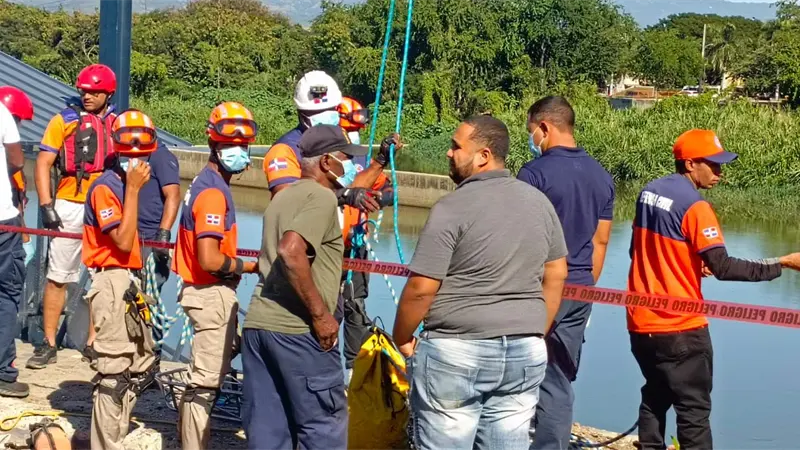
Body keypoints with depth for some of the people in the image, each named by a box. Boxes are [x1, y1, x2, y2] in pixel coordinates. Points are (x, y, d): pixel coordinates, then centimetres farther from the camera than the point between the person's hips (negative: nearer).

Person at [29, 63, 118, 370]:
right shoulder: (64, 121, 2)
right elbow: (43, 164, -1)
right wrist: (46, 205, -9)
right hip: (70, 207, -2)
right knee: (58, 277, -1)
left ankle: (94, 343, 17)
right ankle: (49, 344, 5)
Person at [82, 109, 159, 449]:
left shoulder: (122, 185, 16)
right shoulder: (105, 188, -12)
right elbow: (124, 242, -21)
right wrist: (133, 189, -19)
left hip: (129, 283, 10)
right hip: (113, 284, -10)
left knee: (141, 369, 15)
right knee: (115, 374, -8)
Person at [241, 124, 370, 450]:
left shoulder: (283, 197, 19)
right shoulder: (321, 196, -9)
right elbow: (291, 252, -24)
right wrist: (321, 315, -18)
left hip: (258, 323, 8)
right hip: (297, 329, -8)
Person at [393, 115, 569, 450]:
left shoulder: (453, 207, -13)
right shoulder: (539, 202, 7)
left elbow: (421, 288, -13)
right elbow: (556, 275, 14)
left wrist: (401, 338, 2)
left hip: (457, 352, -6)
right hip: (525, 352, 6)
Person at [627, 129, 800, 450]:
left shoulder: (649, 192, 8)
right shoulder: (694, 206, -17)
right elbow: (723, 268, -21)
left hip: (641, 323, 8)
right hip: (680, 329, -8)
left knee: (655, 399, 20)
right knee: (694, 410, 0)